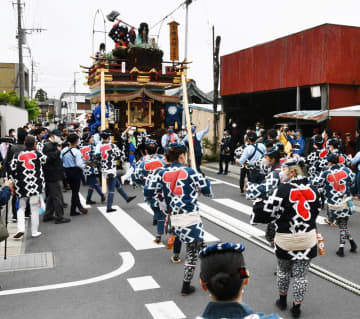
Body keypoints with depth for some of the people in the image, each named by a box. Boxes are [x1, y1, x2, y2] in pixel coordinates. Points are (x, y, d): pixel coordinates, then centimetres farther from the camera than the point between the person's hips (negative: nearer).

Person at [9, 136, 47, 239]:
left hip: (22, 185, 1)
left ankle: (21, 229, -2)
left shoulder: (17, 155, 2)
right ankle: (34, 232, 10)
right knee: (34, 209, 6)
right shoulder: (38, 154, -2)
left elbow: (12, 171, 2)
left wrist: (14, 182, 13)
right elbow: (44, 160, 18)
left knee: (21, 207, 14)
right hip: (35, 185, -1)